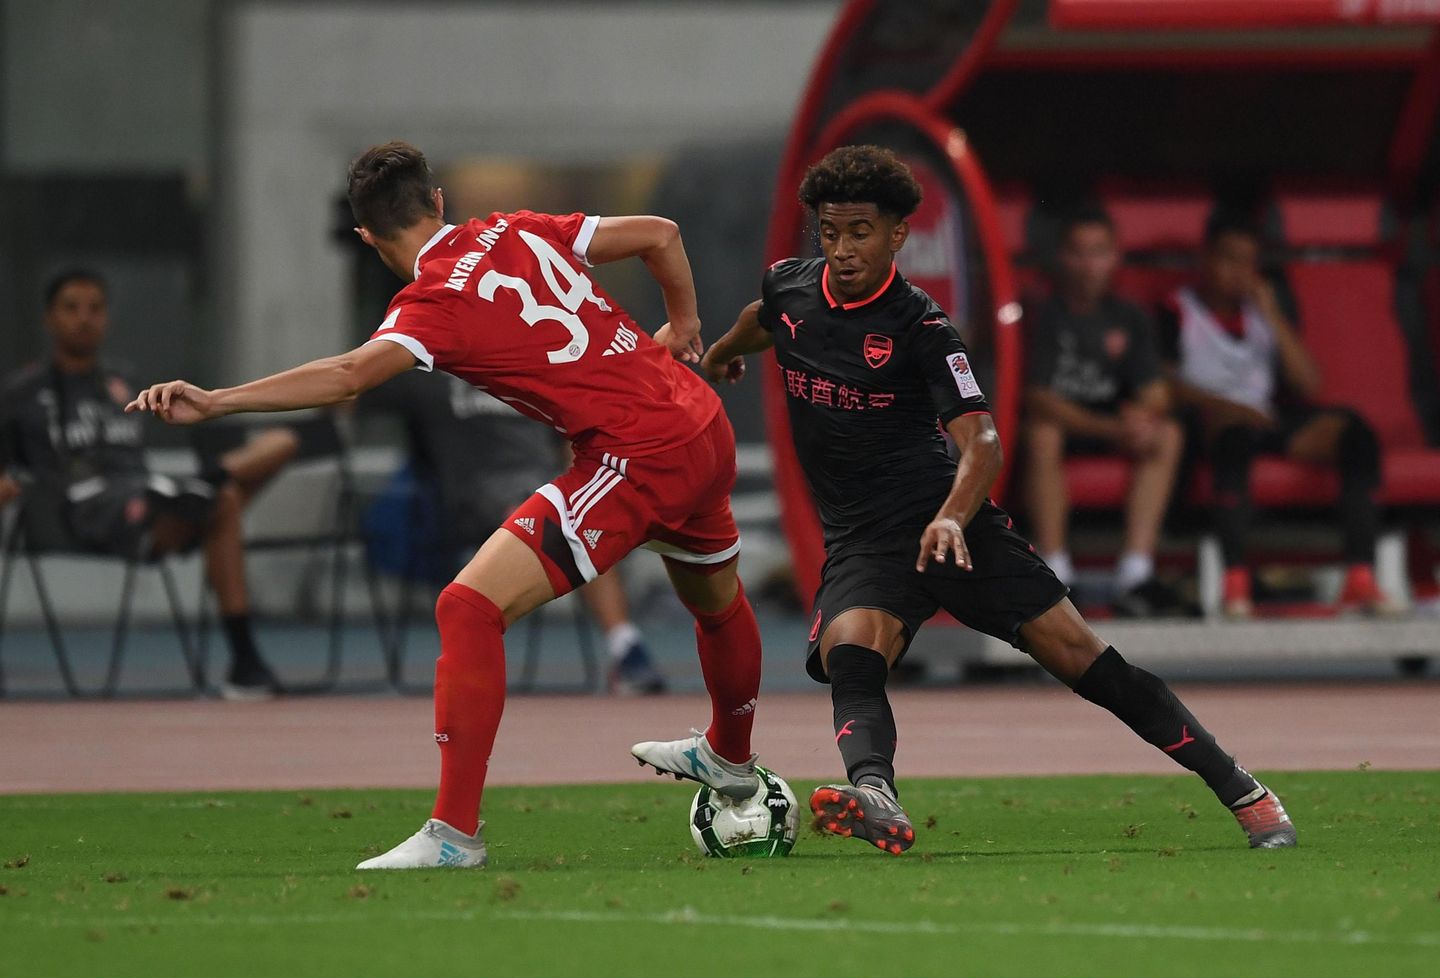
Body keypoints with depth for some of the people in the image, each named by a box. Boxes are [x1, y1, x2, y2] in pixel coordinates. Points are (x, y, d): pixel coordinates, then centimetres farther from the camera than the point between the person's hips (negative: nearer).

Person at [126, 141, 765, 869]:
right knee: (716, 598, 34)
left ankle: (454, 830, -13)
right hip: (705, 430, 9)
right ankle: (730, 760, 63)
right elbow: (660, 234, 11)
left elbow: (349, 376, -28)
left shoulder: (435, 303, -12)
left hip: (636, 458, -9)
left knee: (471, 607, -10)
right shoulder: (517, 232, 9)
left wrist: (215, 403, -35)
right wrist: (682, 327, 28)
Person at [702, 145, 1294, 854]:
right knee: (849, 658, -30)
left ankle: (1240, 792, 2)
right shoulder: (789, 288, 3)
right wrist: (721, 353, 52)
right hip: (859, 542, 3)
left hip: (946, 524, -3)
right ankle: (874, 797, -56)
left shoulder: (921, 329, -13)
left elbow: (980, 441, -23)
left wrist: (951, 518, -42)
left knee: (1078, 655, -7)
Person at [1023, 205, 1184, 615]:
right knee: (1042, 435, -37)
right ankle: (1055, 575, -35)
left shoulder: (1129, 320, 5)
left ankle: (1135, 573, -28)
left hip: (1110, 419, 5)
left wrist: (1143, 416, -25)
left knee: (1167, 434, -20)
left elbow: (1155, 392, 2)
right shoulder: (1043, 315, -12)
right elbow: (1037, 400, -20)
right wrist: (1111, 429, -30)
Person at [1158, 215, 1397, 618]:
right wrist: (1222, 406, -22)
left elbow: (1309, 385, 14)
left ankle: (1361, 578, -33)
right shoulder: (1178, 313, 12)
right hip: (1210, 421, -5)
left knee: (1352, 430, -24)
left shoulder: (1260, 311, 26)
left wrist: (1273, 317, 7)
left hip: (1270, 421, 5)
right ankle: (1234, 580, -50)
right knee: (1237, 434, -42)